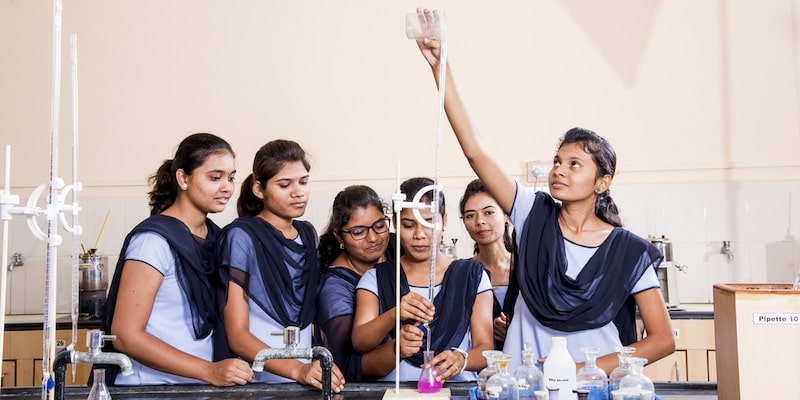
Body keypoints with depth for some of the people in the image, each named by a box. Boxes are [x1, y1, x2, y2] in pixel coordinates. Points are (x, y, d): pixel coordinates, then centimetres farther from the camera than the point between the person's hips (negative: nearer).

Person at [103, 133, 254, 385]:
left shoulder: (216, 236, 7)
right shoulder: (154, 239, -11)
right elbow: (126, 335, -15)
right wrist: (210, 372, -20)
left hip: (201, 387, 6)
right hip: (151, 388, -6)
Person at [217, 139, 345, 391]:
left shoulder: (308, 233, 10)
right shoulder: (242, 236, -6)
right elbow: (237, 335, -10)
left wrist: (319, 369, 6)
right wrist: (298, 370, -22)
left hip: (309, 379, 5)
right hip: (259, 380, -5)